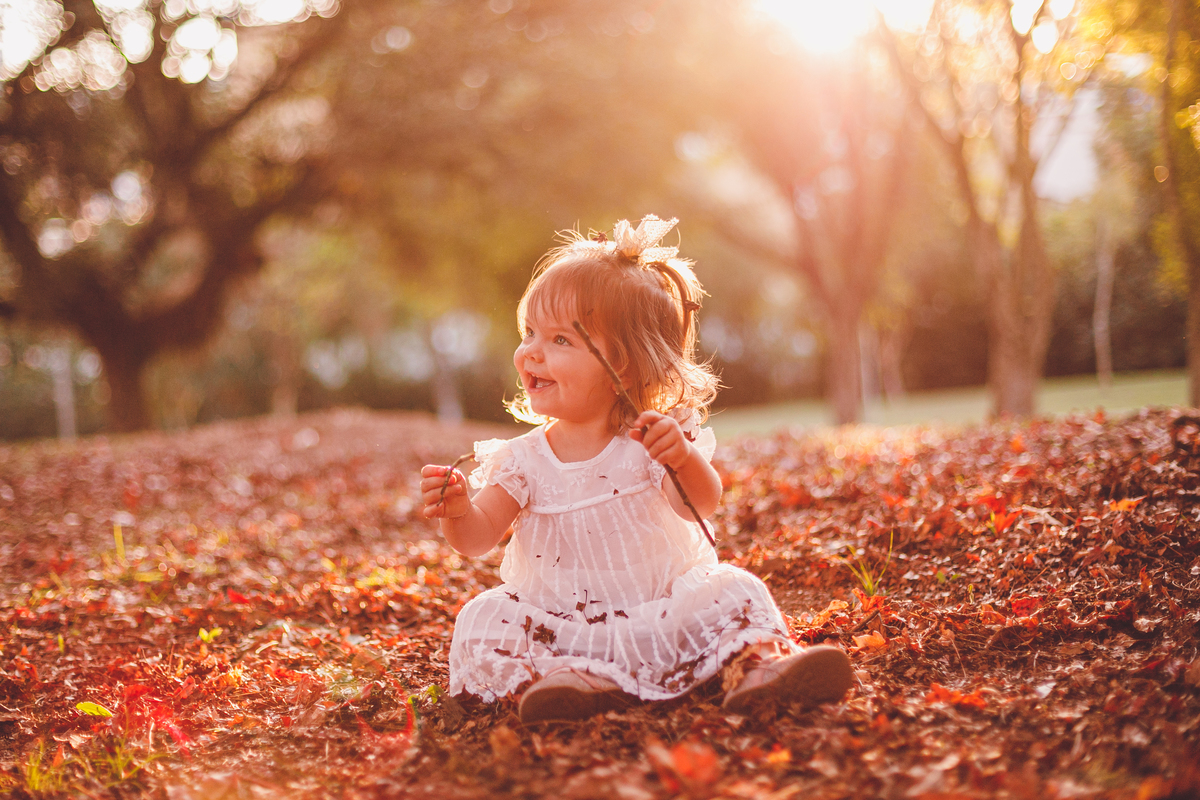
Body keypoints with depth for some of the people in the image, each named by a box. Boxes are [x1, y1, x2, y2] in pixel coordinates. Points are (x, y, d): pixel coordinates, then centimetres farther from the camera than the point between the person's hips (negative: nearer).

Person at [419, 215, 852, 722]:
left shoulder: (648, 438, -6)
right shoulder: (523, 460, 0)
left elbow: (701, 506, -19)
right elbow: (479, 538, -4)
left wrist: (684, 457, -39)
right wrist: (456, 513, -27)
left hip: (661, 610, -1)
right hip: (563, 628, 2)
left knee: (733, 591, -21)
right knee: (480, 623, -21)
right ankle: (577, 681, -35)